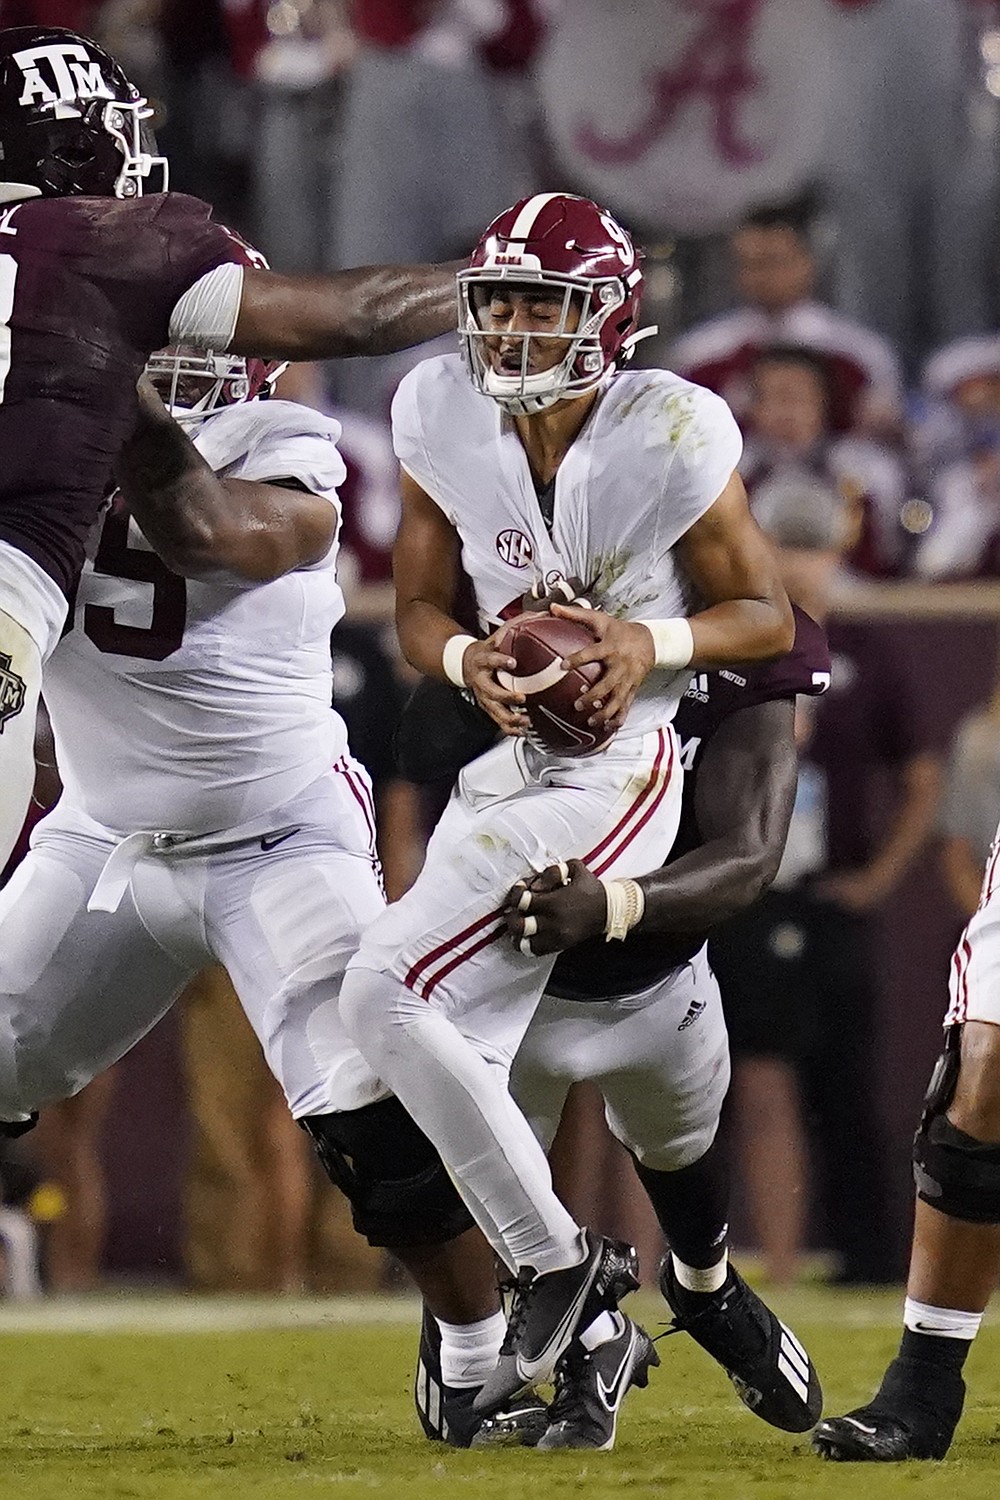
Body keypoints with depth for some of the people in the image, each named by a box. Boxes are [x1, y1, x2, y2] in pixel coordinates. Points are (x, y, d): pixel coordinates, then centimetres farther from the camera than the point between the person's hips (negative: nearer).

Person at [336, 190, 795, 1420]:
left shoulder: (671, 436, -15)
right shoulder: (442, 418, -2)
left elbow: (766, 616, -3)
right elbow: (419, 609, 7)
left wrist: (655, 644, -22)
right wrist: (469, 660, -15)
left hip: (612, 778, -7)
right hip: (506, 764, 7)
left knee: (386, 992, -20)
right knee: (460, 1073, 8)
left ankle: (557, 1265, -8)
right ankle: (586, 1334, 21)